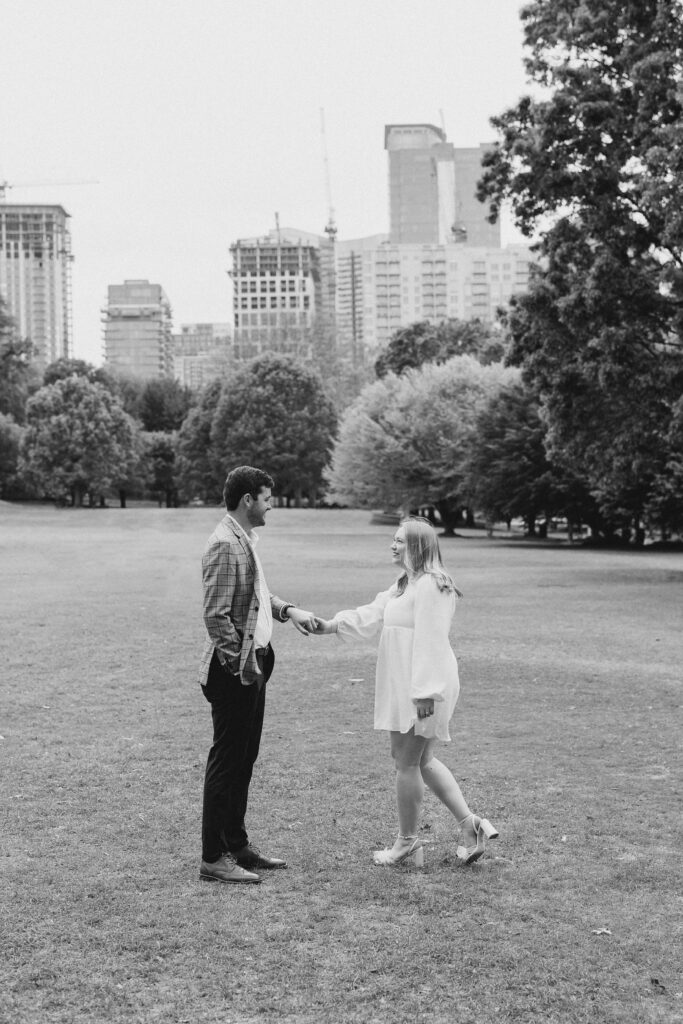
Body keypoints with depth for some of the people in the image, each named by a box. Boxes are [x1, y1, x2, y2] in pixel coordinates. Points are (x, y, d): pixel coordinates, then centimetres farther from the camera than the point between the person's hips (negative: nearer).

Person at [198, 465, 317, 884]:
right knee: (227, 762, -3)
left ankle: (237, 845, 27)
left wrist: (288, 610, 8)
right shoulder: (226, 544, -18)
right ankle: (214, 859, 6)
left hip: (253, 665, 10)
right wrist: (243, 663, -19)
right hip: (234, 671, -10)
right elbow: (216, 617, -22)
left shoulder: (246, 540, 13)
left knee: (243, 760, 16)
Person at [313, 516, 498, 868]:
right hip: (405, 687, 11)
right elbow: (372, 615, 16)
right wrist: (332, 625, 6)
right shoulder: (405, 585, 16)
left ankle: (407, 842, 14)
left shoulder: (429, 586, -18)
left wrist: (424, 692, -24)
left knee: (407, 762, 1)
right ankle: (470, 825, 17)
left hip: (420, 688, -11)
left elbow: (430, 641, -22)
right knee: (422, 761, 16)